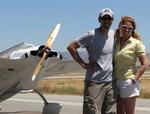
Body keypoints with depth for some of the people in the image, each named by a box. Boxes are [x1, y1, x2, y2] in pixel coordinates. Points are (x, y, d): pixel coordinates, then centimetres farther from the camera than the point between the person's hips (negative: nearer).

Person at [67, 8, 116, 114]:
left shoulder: (114, 35, 5)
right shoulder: (91, 35, -9)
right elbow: (71, 47, -8)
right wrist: (84, 64, -10)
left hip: (111, 82, 5)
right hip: (94, 82, -5)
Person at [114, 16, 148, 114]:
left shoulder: (136, 43, -7)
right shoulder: (116, 43, 8)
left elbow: (144, 64, -9)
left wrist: (135, 79, -11)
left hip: (128, 82, -6)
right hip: (116, 82, 6)